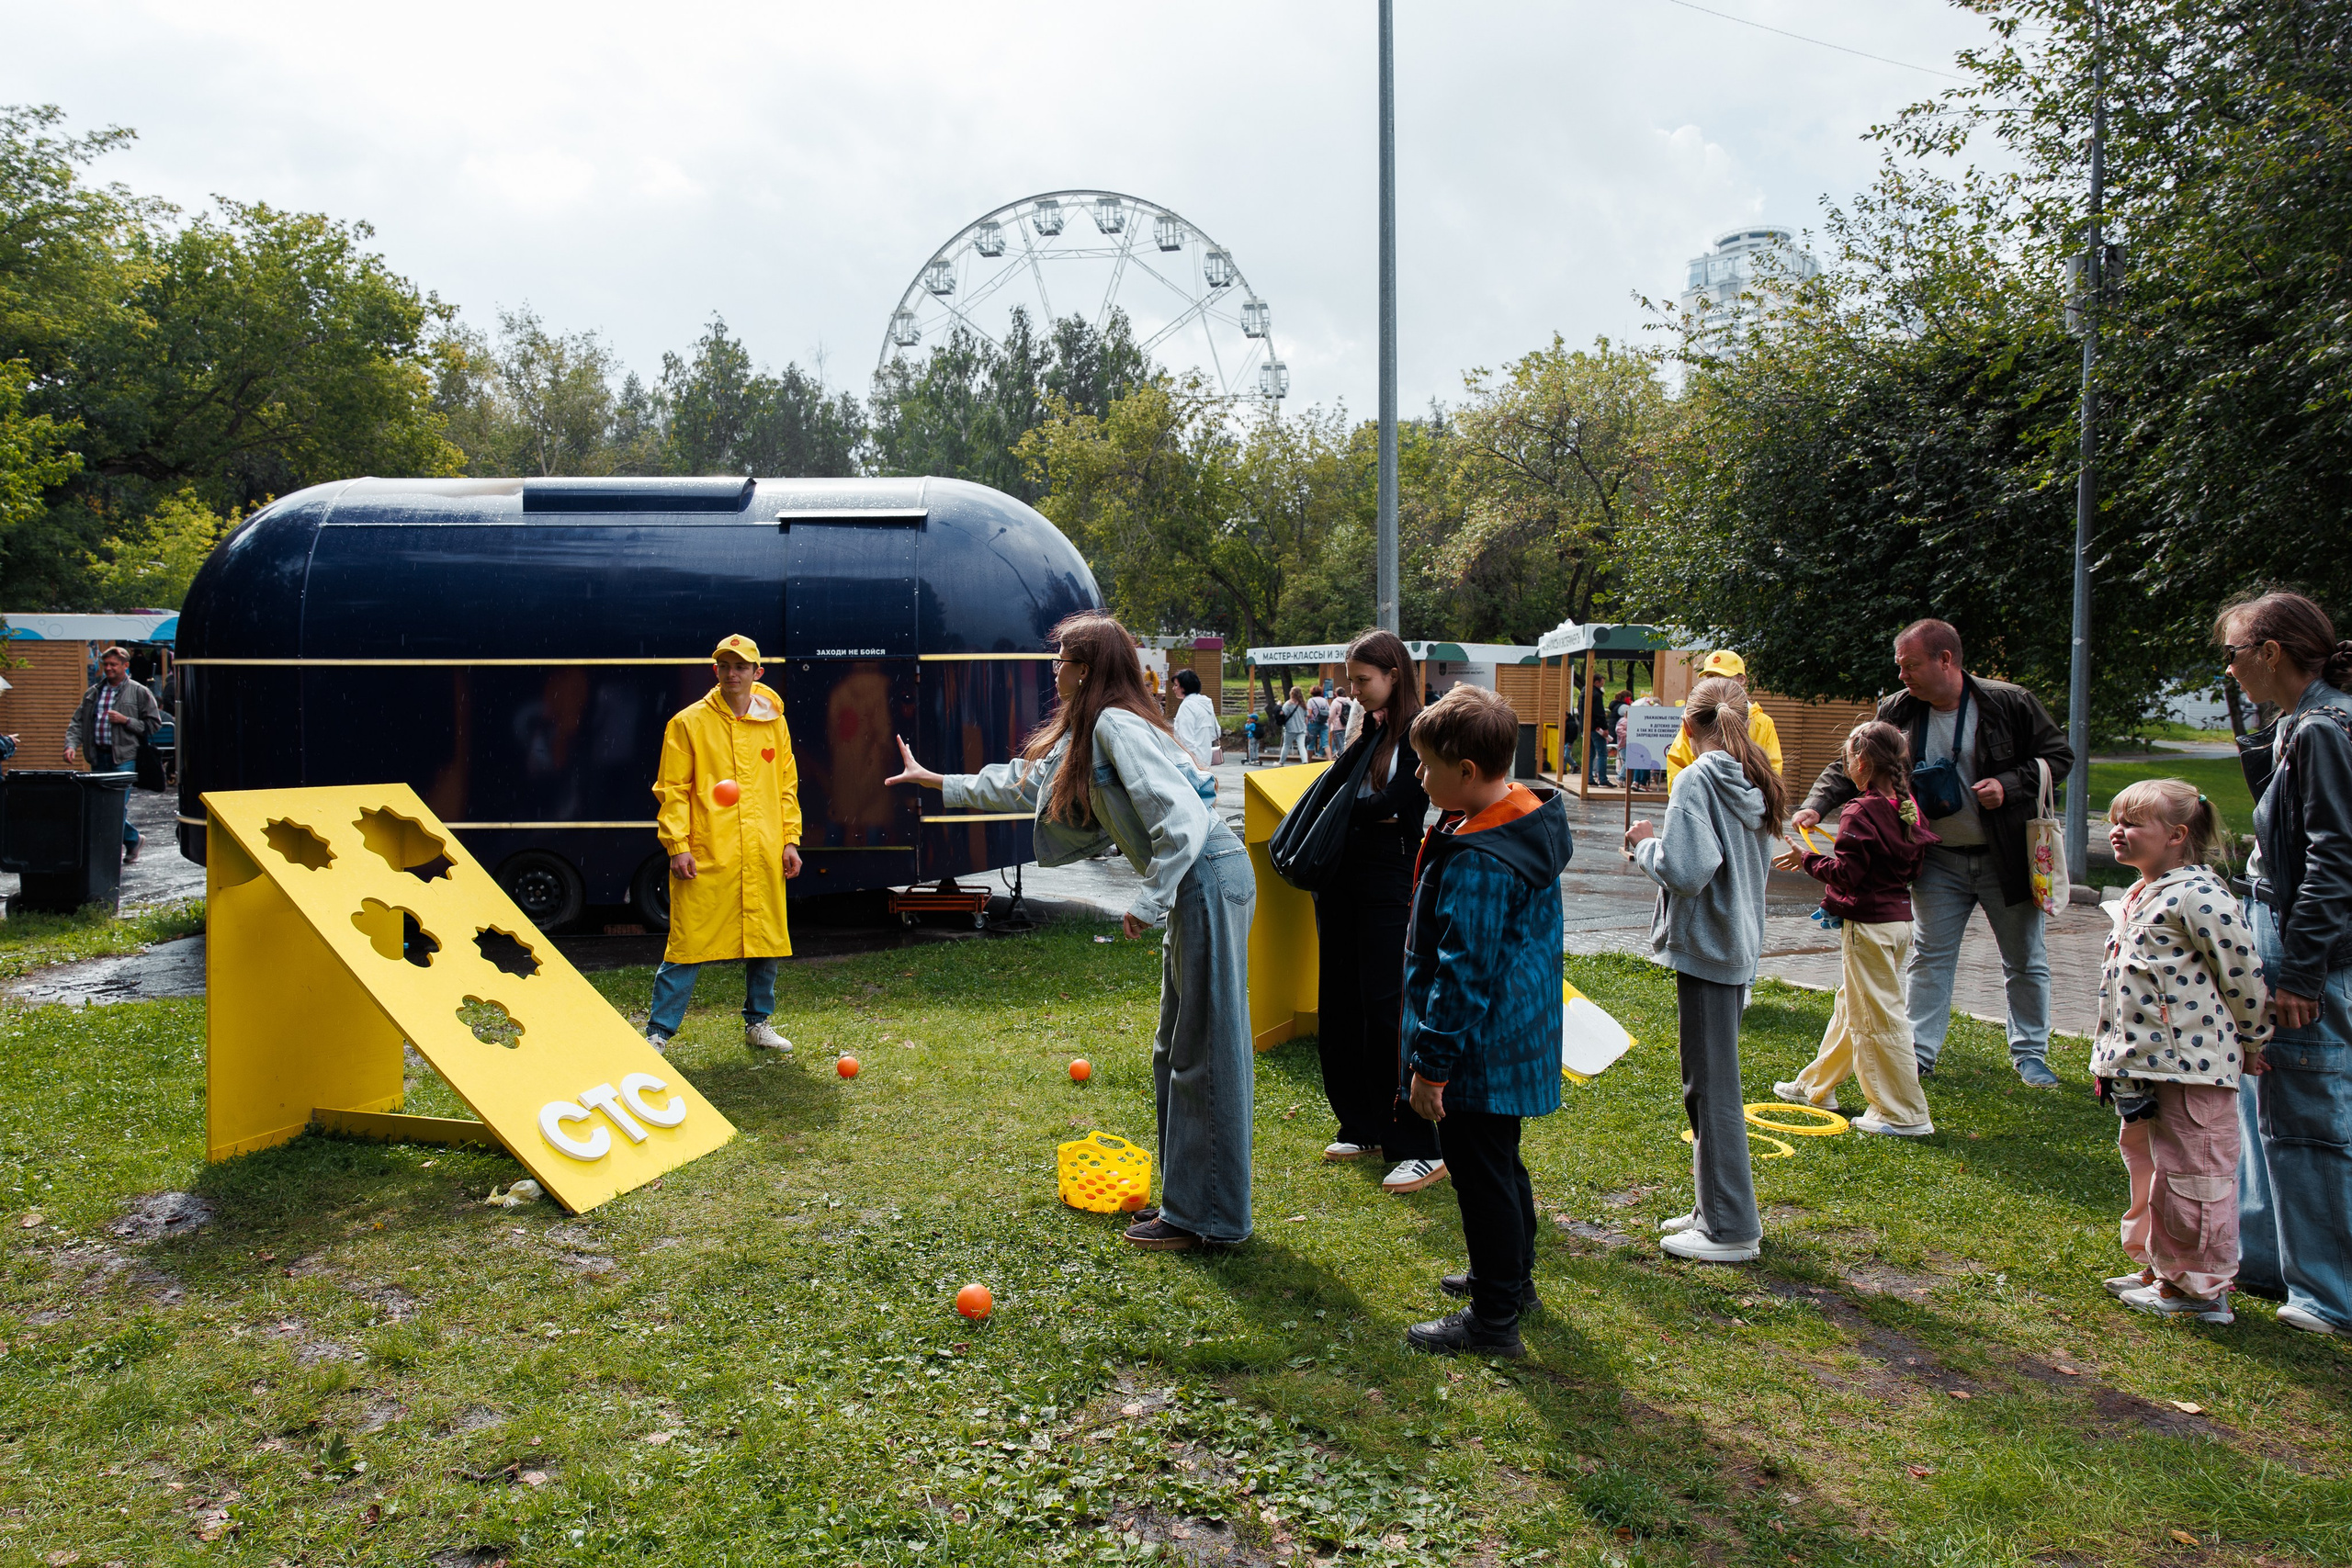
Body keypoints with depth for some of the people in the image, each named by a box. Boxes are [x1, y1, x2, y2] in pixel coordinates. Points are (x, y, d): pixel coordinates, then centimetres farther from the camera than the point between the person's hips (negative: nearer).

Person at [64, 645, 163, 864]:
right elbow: (77, 721, 13)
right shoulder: (93, 692, 15)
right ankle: (132, 839, 29)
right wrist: (72, 745, -3)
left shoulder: (139, 693, 3)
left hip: (123, 758, -5)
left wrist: (126, 721, -11)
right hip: (98, 757, 5)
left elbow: (154, 724, 0)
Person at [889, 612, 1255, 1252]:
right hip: (1192, 886, 10)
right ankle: (1184, 1198, 28)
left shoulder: (1117, 726, -14)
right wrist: (936, 781, 36)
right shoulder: (1087, 736, 18)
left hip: (1208, 879, -10)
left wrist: (1148, 903, -19)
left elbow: (1182, 816, -24)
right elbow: (1025, 782, 31)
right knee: (1177, 1052, 17)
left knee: (1206, 1052, -4)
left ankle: (1207, 1218, 5)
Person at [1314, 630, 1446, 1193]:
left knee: (1387, 1010, -9)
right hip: (1341, 878, 8)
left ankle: (1422, 1149, -1)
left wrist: (1343, 809, -5)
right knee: (1339, 1007, 11)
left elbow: (1392, 803, -16)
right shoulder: (1360, 728, 14)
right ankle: (1362, 1128, 25)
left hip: (1389, 886, -8)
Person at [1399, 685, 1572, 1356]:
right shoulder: (1528, 819, 4)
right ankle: (1511, 1275, 41)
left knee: (1481, 1174, 2)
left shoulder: (1478, 861, -28)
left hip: (1481, 1048, -10)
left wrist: (1432, 1063, -18)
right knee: (1501, 1162, 24)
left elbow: (1463, 975, -25)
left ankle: (1493, 1320, 15)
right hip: (1521, 1035, 10)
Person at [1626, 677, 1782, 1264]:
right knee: (1713, 1082, 18)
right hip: (1740, 945, 9)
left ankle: (1731, 1229, 8)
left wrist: (1647, 843, -8)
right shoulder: (1755, 781, 8)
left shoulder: (1699, 780, -17)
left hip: (1705, 947, -9)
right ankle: (1715, 1208, 28)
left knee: (1711, 1087, 0)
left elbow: (1686, 870, -27)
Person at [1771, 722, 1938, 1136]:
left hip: (1868, 924, -9)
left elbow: (1845, 873, -22)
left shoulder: (1860, 813, -19)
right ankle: (1817, 1085, 33)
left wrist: (1808, 859, -8)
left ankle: (1906, 1114, 1)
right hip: (1899, 917, 9)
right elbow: (1914, 864, 14)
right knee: (1850, 1005, 20)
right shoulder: (1907, 808, 6)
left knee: (1879, 1017, -3)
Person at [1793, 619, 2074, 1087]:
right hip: (1939, 860, 2)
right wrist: (1816, 805, -19)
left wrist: (2009, 785, -21)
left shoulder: (2010, 703, -12)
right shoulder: (1897, 711, -5)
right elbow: (1850, 766, -2)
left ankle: (2030, 1053, 27)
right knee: (1930, 956, 6)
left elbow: (2058, 757, -4)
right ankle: (1919, 1052, 14)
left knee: (2025, 960, 11)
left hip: (2006, 857, -2)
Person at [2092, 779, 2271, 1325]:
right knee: (2146, 1166, 20)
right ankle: (2159, 1268, 34)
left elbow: (2242, 974, -14)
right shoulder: (2141, 897, 14)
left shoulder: (2198, 895, -17)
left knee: (2191, 1178, -1)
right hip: (2143, 1065, 10)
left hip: (2191, 1067, -10)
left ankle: (2202, 1289, 11)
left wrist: (2251, 1041, -3)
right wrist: (2108, 1058, 21)